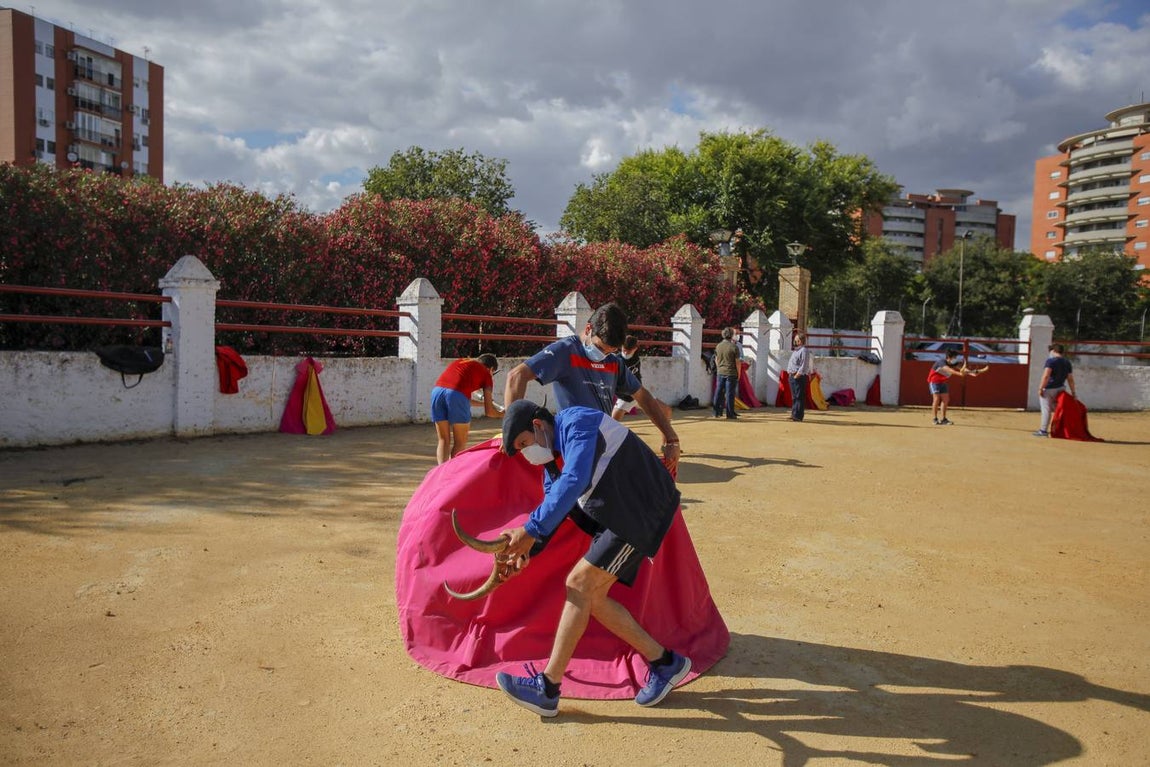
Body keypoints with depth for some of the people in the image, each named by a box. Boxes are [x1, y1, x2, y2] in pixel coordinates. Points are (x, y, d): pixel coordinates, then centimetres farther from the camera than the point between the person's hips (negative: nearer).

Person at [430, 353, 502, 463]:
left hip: (437, 390, 5)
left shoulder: (460, 362, 35)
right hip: (456, 394, -5)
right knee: (460, 442, 11)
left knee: (443, 440, 14)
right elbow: (489, 412, 17)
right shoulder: (486, 374, 21)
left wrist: (482, 402, 56)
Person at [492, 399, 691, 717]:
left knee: (579, 585, -12)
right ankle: (664, 662, 17)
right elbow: (553, 506, 14)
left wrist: (530, 530, -36)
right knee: (591, 597, 6)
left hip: (640, 510, -10)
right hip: (615, 517, 10)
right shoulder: (552, 456, 12)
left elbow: (574, 482, -33)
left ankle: (547, 689, -6)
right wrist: (528, 549, -4)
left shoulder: (578, 422, -17)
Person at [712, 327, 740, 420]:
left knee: (719, 392, 11)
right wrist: (738, 373, 2)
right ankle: (730, 414, 4)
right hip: (731, 373, -4)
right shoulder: (734, 347, -12)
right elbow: (737, 362, -9)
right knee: (729, 393, 1)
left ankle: (716, 412, 14)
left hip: (720, 373, 4)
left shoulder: (718, 346, 2)